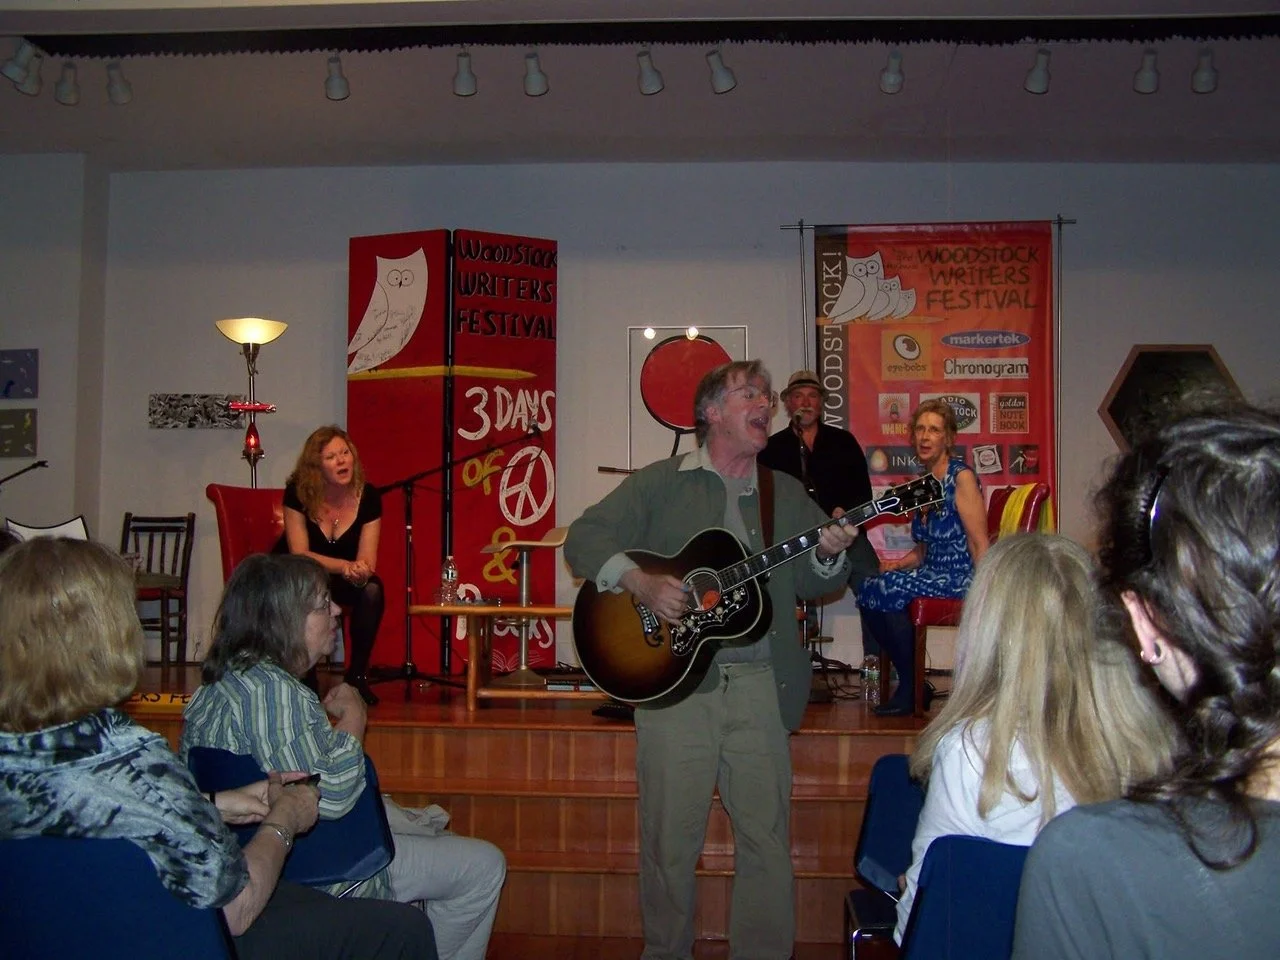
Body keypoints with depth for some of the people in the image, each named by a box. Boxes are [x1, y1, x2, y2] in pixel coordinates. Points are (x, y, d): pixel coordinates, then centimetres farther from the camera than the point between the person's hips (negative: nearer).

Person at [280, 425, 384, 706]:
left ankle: (357, 674, -13)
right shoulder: (298, 492, -20)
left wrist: (360, 571, -41)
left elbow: (367, 561, -16)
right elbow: (299, 554, -21)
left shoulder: (368, 496, -15)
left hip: (343, 579, 2)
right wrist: (346, 566, -37)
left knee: (372, 589, -31)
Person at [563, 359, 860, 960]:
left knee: (768, 836, 5)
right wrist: (640, 582, -16)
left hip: (761, 685, 3)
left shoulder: (787, 494, 16)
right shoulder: (659, 483, 6)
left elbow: (810, 584, 11)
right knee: (671, 838, 4)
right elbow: (585, 538, -1)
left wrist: (828, 554, -11)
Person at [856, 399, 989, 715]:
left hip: (960, 579, -8)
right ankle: (909, 683, 0)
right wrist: (899, 563, 3)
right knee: (867, 588, -11)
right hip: (932, 574, 8)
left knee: (885, 590, -22)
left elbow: (980, 545, -15)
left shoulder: (961, 477, -10)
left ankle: (912, 690, -8)